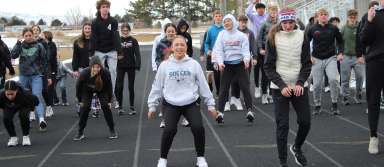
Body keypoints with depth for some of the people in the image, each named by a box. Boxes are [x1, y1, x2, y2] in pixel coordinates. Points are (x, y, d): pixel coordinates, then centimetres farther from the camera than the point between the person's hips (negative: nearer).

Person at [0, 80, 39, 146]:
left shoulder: (24, 94, -40)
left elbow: (35, 100, -20)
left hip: (24, 106, -2)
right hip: (9, 107, 2)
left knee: (23, 116, -30)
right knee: (6, 118, -24)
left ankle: (26, 136, -5)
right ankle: (13, 137, 0)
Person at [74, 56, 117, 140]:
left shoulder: (105, 73, -36)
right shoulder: (84, 73, -36)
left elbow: (109, 86, -17)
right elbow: (78, 86, -16)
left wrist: (109, 101, -11)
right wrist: (80, 100, -9)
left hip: (102, 90, 0)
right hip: (87, 90, 0)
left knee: (106, 107, -11)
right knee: (84, 108, -10)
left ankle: (112, 130, 3)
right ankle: (80, 133, 3)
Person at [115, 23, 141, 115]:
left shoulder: (133, 41, -1)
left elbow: (137, 54, -5)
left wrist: (138, 65, -14)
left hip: (131, 66, -1)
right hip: (120, 66, 1)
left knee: (131, 87, 5)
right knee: (119, 87, 0)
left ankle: (132, 107, 14)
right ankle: (120, 107, 12)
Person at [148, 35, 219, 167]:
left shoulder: (194, 64, 2)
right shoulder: (164, 65, 3)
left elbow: (203, 85, 7)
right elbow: (157, 86, 9)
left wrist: (210, 104, 8)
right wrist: (152, 106, 10)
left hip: (191, 103, 0)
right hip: (171, 104, 0)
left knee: (198, 128, -17)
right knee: (169, 130, -19)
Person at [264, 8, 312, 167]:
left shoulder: (302, 36, 0)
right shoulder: (273, 38, -4)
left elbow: (307, 63, 3)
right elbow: (269, 66, -4)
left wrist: (300, 83, -11)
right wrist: (282, 86, -12)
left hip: (299, 86, 2)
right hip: (279, 87, -2)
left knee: (305, 121, 3)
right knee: (282, 125, -2)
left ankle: (296, 147, 32)